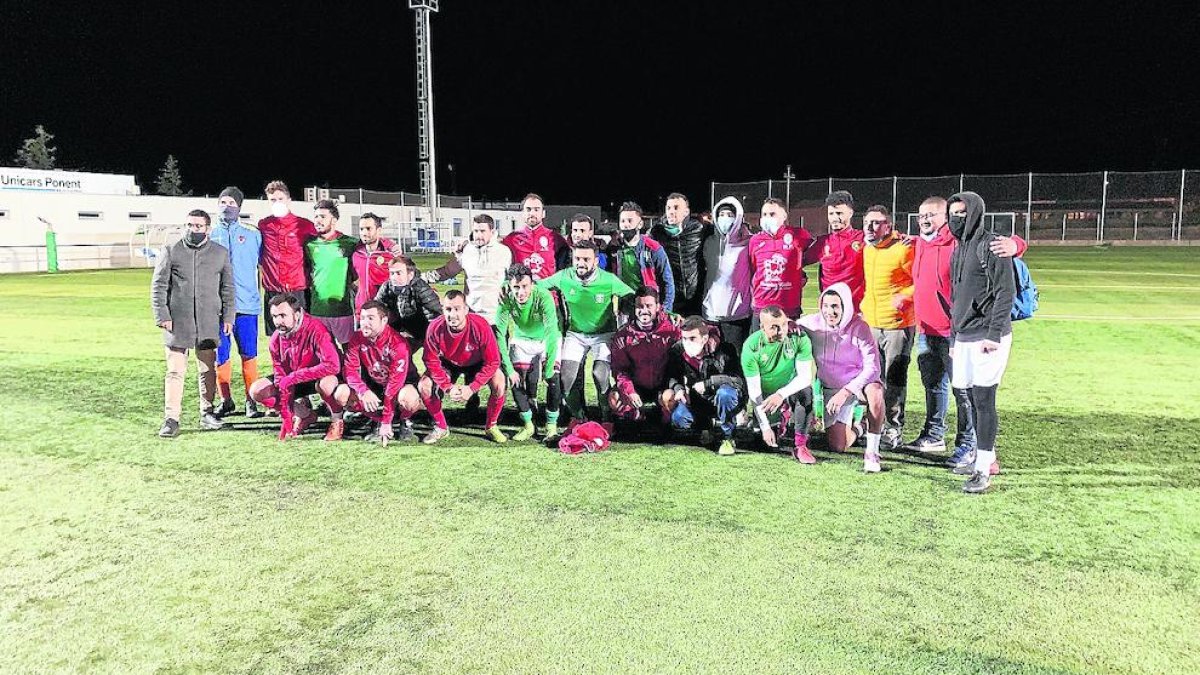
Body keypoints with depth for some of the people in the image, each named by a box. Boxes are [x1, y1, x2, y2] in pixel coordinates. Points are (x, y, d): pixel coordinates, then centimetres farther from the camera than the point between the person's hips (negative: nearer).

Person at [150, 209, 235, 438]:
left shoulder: (220, 253, 9)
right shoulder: (171, 251, 4)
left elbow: (228, 287, 11)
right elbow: (158, 286, 3)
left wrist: (228, 316, 4)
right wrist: (162, 317, -5)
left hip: (209, 322, 2)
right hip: (177, 322, -1)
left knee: (208, 370, 8)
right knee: (175, 371, -3)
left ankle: (207, 413, 20)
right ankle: (171, 419, 0)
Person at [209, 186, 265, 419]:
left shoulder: (253, 235, 9)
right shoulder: (209, 237, 12)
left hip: (246, 303, -1)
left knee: (249, 354, -1)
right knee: (220, 355, 3)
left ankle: (251, 400, 7)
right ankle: (226, 400, 15)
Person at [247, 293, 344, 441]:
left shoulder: (315, 330, -27)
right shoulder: (276, 339, -9)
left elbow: (332, 365, -40)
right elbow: (280, 377, -5)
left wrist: (293, 377, -35)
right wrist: (286, 419, -12)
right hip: (295, 383, 7)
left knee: (326, 383, -41)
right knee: (257, 391, -8)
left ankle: (337, 421, -10)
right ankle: (304, 414, 9)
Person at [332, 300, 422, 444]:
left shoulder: (398, 343, -28)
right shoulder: (357, 338, -12)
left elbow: (395, 382, -30)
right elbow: (349, 369, -14)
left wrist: (387, 423, -31)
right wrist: (364, 391, -38)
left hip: (402, 384, -5)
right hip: (373, 386, 5)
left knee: (409, 399, -40)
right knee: (341, 394, -19)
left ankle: (405, 422, -2)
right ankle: (379, 420, 0)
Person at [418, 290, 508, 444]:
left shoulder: (480, 326, -34)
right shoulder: (435, 328, -30)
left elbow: (492, 362, -26)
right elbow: (431, 360, -18)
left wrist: (471, 388, -30)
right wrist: (448, 387, -26)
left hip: (476, 364, -2)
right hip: (448, 363, 2)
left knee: (498, 383, -26)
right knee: (424, 386, -17)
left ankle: (491, 427, -2)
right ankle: (441, 427, 7)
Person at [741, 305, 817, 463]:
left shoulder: (799, 338, -20)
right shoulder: (751, 347, -21)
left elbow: (805, 376, -24)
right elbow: (754, 389, -19)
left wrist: (781, 394, -43)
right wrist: (765, 426, -22)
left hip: (790, 389, 0)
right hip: (765, 395, 0)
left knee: (805, 391, -34)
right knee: (771, 441, -11)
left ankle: (800, 445, -20)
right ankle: (783, 415, 24)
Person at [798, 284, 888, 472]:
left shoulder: (859, 327, -18)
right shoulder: (813, 323, -11)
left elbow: (872, 368, -22)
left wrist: (846, 392, -29)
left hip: (859, 383, -2)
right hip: (831, 390, 2)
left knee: (874, 390, -40)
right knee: (838, 446, -9)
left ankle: (872, 452, -26)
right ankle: (854, 429, 31)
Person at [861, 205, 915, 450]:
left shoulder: (903, 249, -12)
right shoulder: (866, 249, 11)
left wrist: (904, 296, -22)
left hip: (897, 324, -7)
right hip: (870, 324, 7)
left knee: (894, 381, 0)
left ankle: (894, 430, 8)